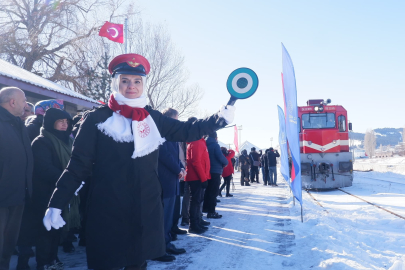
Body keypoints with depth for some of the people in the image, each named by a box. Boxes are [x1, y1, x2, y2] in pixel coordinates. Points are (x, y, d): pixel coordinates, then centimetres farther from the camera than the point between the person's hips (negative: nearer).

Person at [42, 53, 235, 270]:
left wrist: (220, 118, 2)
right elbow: (78, 166, -4)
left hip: (146, 212, 4)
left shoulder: (152, 118, 6)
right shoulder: (96, 119, -4)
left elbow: (186, 131, 12)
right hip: (107, 213, -3)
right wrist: (56, 204, -9)